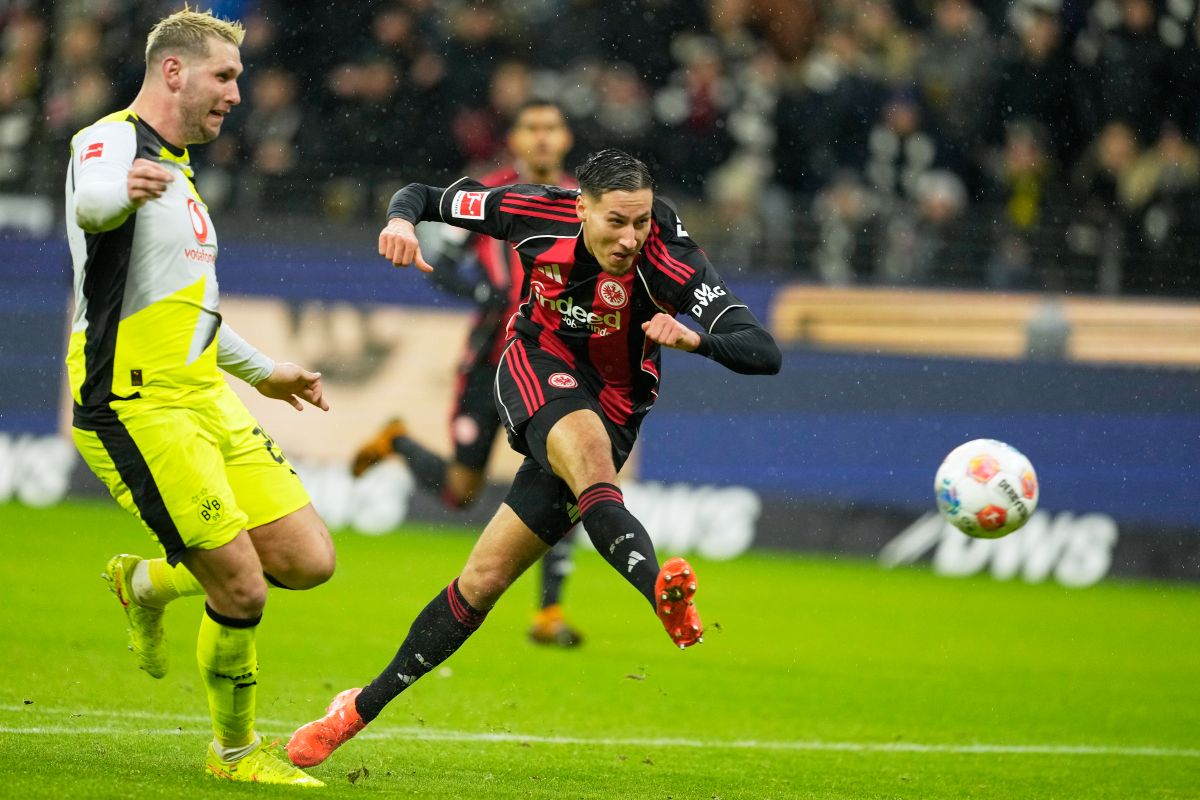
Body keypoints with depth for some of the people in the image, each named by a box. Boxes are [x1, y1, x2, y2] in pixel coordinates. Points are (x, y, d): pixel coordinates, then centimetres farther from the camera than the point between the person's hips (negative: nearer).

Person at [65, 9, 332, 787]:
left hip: (202, 396, 9)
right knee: (242, 589, -11)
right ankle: (236, 751, 11)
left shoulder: (174, 168, 19)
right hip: (138, 408, -9)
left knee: (308, 559, 2)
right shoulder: (111, 141, -11)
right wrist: (121, 191, -61)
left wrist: (263, 371, 43)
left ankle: (148, 583, 25)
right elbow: (90, 200, -38)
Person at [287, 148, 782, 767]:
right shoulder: (536, 213, -15)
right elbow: (423, 196, 0)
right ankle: (661, 589, -58)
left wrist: (695, 338, -50)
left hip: (612, 409, 0)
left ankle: (365, 706, 5)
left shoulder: (670, 260, -23)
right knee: (585, 446, -36)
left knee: (485, 579, -5)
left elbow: (764, 354, -30)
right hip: (537, 369, 0)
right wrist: (402, 221, -24)